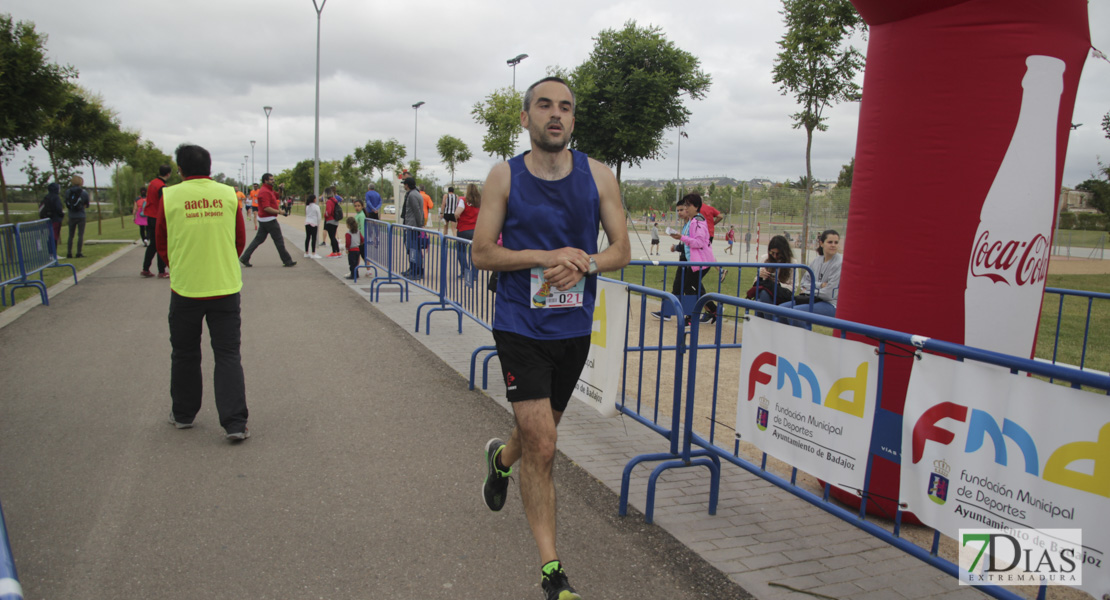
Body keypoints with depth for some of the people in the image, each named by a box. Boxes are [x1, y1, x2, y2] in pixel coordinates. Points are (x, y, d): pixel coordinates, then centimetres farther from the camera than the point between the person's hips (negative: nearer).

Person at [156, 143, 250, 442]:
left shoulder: (169, 196, -4)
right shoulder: (229, 194, -1)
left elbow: (161, 244, 6)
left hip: (185, 288, 0)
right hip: (225, 287, 0)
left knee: (185, 354, 16)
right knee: (228, 355, 3)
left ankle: (183, 414, 31)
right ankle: (235, 423, -3)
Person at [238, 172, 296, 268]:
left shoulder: (269, 190, 15)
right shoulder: (265, 192, -17)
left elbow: (277, 196, 30)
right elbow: (266, 208, -26)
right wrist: (279, 212, -21)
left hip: (263, 220, 10)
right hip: (269, 220, -10)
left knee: (258, 239, 10)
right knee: (279, 240, -2)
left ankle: (245, 258, 9)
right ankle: (287, 261, 5)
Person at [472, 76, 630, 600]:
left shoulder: (597, 176, 1)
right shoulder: (505, 177, -4)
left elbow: (621, 249, 3)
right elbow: (482, 253, -6)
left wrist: (585, 264, -19)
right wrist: (549, 257, -19)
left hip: (574, 326, 4)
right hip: (520, 326, -3)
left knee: (540, 433, 21)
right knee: (541, 446, -8)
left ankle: (501, 458, 57)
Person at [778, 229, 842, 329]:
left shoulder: (840, 263, -14)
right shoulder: (816, 260, 9)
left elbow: (830, 294, -17)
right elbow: (804, 281, 9)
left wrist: (808, 291, -3)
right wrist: (820, 285, -10)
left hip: (831, 305, -7)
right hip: (814, 300, 8)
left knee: (795, 311, -28)